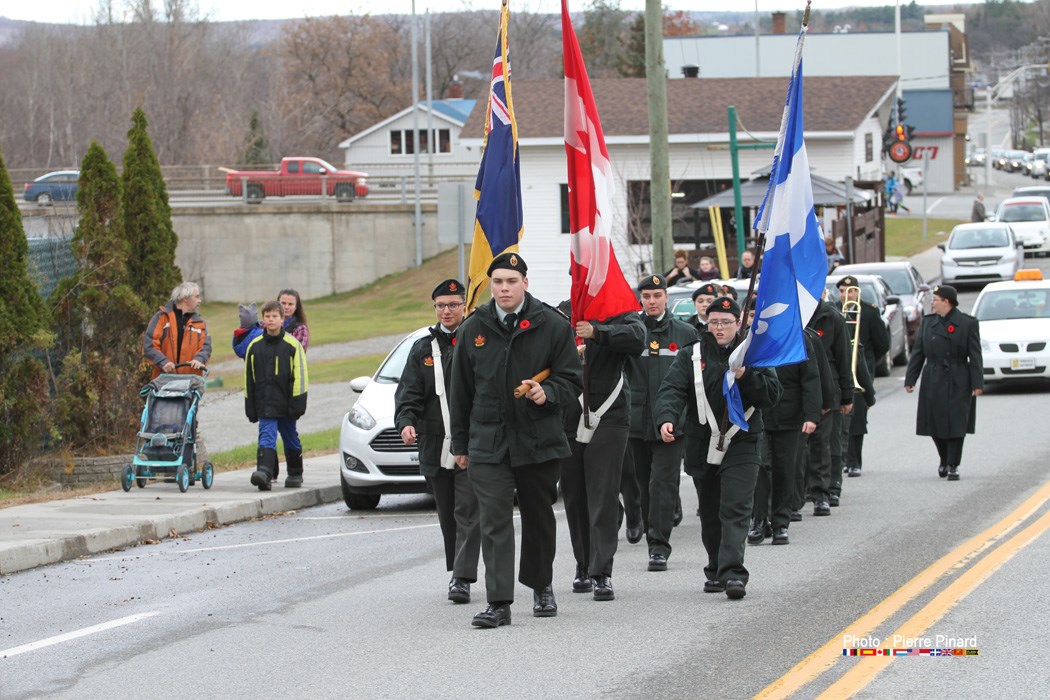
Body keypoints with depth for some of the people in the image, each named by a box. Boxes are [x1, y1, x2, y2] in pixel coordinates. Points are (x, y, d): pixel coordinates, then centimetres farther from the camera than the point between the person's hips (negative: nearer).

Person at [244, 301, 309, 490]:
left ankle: (295, 474, 30)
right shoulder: (255, 347, 4)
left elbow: (300, 377, -4)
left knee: (291, 440, 13)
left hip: (286, 402, -1)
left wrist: (297, 404, -10)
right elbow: (249, 379, 9)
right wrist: (250, 408, 6)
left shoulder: (292, 345, -3)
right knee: (266, 438, -14)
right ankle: (265, 472, -28)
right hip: (265, 403, 1)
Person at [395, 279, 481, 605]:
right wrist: (406, 422, -13)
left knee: (467, 513, -9)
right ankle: (458, 573, 24)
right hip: (435, 446, 4)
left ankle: (462, 579, -13)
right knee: (448, 516, 11)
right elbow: (408, 392, 7)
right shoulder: (423, 349, 13)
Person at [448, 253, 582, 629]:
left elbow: (571, 380, 2)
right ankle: (498, 603, -13)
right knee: (494, 521, -9)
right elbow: (461, 391, 13)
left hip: (539, 441, 0)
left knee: (539, 517, 14)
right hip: (488, 441, 0)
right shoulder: (474, 329, 5)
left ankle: (541, 586, 34)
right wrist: (460, 443, 13)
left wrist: (547, 393, -20)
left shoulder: (552, 325, -2)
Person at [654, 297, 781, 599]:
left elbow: (772, 394, -1)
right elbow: (672, 390, -11)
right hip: (702, 446, 2)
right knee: (710, 514, 12)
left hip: (741, 445, -2)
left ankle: (732, 574, -21)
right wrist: (667, 418, -30)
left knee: (736, 510, -14)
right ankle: (716, 570, 27)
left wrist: (745, 377, -17)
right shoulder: (691, 356, 3)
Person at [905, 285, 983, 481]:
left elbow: (975, 356, -4)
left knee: (956, 424, -3)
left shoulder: (968, 323, -3)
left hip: (958, 383, -3)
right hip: (933, 382, 3)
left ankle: (952, 466, 4)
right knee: (935, 424, 5)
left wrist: (977, 383, -10)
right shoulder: (928, 322, 8)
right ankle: (944, 460, 27)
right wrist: (910, 380, 6)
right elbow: (918, 353, 10)